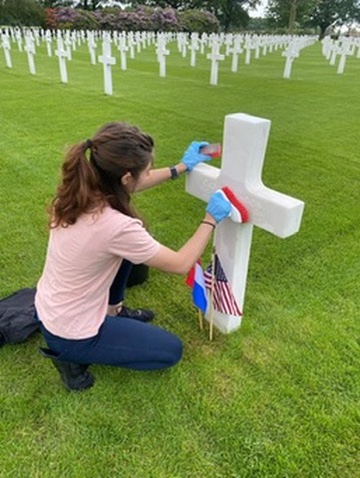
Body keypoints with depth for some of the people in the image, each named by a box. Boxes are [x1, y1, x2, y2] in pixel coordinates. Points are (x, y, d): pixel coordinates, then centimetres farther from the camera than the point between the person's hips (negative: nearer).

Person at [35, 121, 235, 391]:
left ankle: (113, 311, 27)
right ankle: (74, 356, 6)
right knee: (172, 350, 10)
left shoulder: (78, 190, -12)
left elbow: (128, 185, 8)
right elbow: (182, 264, -21)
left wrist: (182, 167, 12)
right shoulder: (116, 226, -35)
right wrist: (211, 219, -8)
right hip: (71, 335, -7)